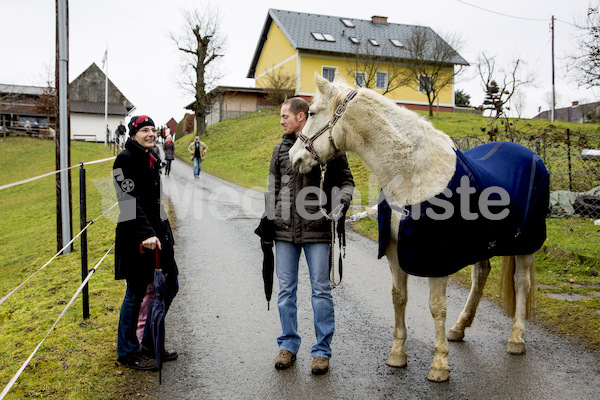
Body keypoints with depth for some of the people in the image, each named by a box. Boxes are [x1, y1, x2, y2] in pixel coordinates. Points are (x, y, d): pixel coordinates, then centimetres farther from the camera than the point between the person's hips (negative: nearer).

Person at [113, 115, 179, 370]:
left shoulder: (152, 158, 14)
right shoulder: (126, 159, -12)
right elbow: (130, 201, -20)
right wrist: (146, 234, -28)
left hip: (156, 231, 9)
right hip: (135, 235, -9)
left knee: (169, 286, 12)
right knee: (136, 293, 1)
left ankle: (150, 344, 27)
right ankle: (127, 353, 17)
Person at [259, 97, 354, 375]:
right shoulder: (281, 148, 11)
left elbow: (346, 180, 4)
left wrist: (342, 200, -15)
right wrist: (268, 216, 7)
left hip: (317, 229, -4)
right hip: (284, 228, 4)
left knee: (321, 290, 3)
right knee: (286, 290, 10)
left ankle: (322, 350, 16)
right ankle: (288, 345, 25)